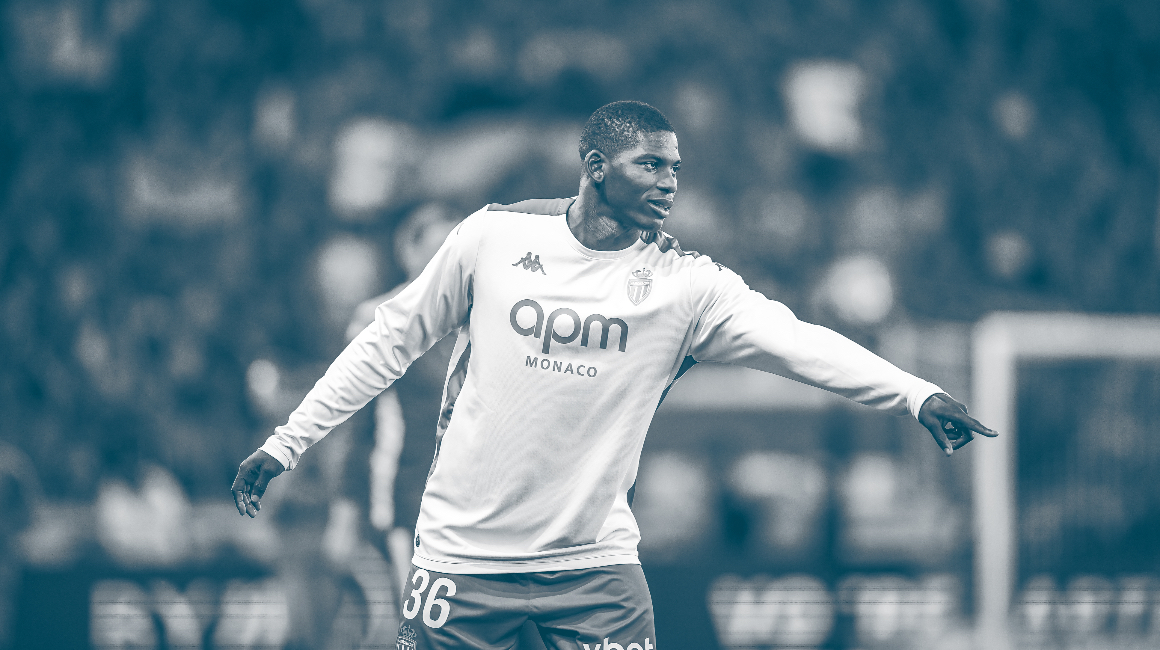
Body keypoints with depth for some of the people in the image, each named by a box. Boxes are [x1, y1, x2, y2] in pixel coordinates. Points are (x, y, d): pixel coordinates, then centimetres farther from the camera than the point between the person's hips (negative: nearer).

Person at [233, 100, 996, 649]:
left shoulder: (684, 284, -4)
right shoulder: (495, 238, -4)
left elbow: (797, 342, -16)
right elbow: (393, 341, 6)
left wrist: (916, 394, -30)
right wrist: (287, 442, 6)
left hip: (595, 563, 1)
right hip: (464, 553, -1)